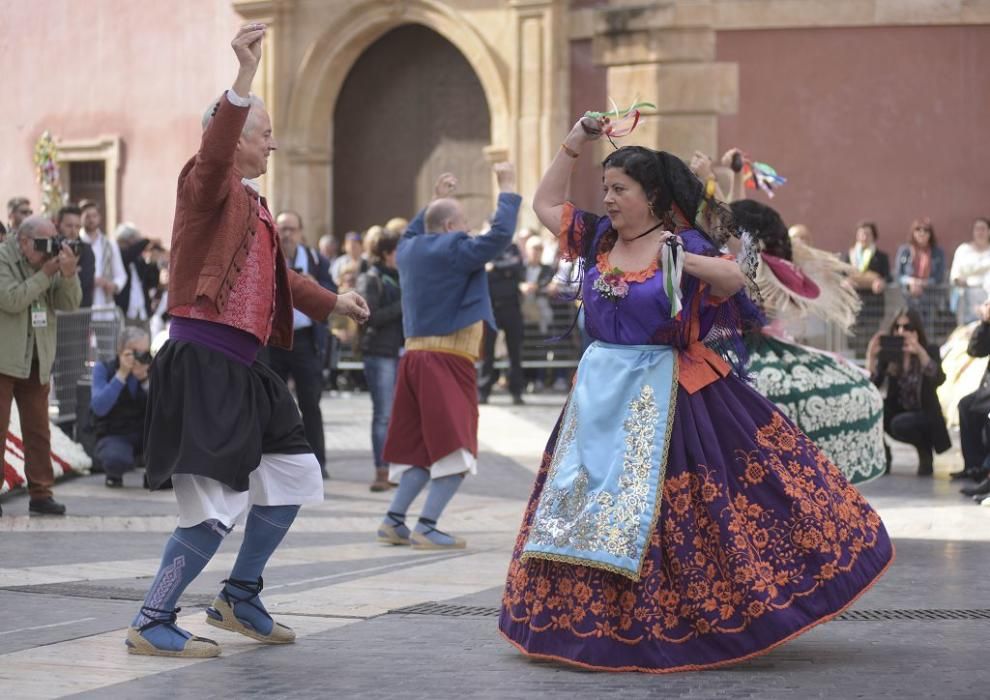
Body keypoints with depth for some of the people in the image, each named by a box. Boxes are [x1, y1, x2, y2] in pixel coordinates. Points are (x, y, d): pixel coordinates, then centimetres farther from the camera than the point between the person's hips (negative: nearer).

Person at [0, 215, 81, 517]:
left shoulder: (51, 259, 8)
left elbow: (69, 304, 3)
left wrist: (69, 274, -14)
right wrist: (45, 275, -18)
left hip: (36, 360, 5)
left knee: (39, 430, 7)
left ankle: (41, 494, 10)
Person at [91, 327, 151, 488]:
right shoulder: (103, 368, -9)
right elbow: (99, 408, -24)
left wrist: (147, 380, -25)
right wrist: (122, 374, -26)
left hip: (145, 433, 3)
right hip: (114, 435, -3)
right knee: (117, 460, -38)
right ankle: (114, 474, 2)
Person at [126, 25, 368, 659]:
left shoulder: (254, 202, 19)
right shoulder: (209, 185, -9)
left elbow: (277, 278, 34)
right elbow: (214, 153, -34)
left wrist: (332, 302, 43)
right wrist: (245, 79, -43)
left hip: (243, 367, 10)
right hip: (202, 362, -10)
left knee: (292, 478, 16)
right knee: (216, 507, -11)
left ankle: (240, 600, 30)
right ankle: (151, 625, 2)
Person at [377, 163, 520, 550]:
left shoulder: (410, 250, 12)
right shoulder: (455, 251, -11)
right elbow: (499, 234, -17)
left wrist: (436, 199, 43)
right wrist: (508, 189, -6)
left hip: (413, 356, 9)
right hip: (447, 361, -9)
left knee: (422, 448, 15)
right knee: (455, 449, -7)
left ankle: (393, 521, 12)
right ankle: (426, 528, -13)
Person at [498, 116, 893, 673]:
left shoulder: (684, 244, -8)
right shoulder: (599, 237, 8)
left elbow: (734, 280, -20)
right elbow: (546, 204, 17)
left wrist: (685, 262, -38)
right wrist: (573, 146, 9)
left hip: (665, 393, -6)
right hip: (601, 390, 6)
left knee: (674, 507, -4)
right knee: (592, 499, 5)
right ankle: (598, 623, 13)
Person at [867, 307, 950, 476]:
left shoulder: (931, 350, -9)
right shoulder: (888, 353, -3)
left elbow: (938, 379, -30)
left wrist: (920, 353, -44)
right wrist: (871, 356, -29)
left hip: (924, 416, -3)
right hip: (897, 412, 3)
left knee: (900, 424, -35)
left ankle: (925, 452, -4)